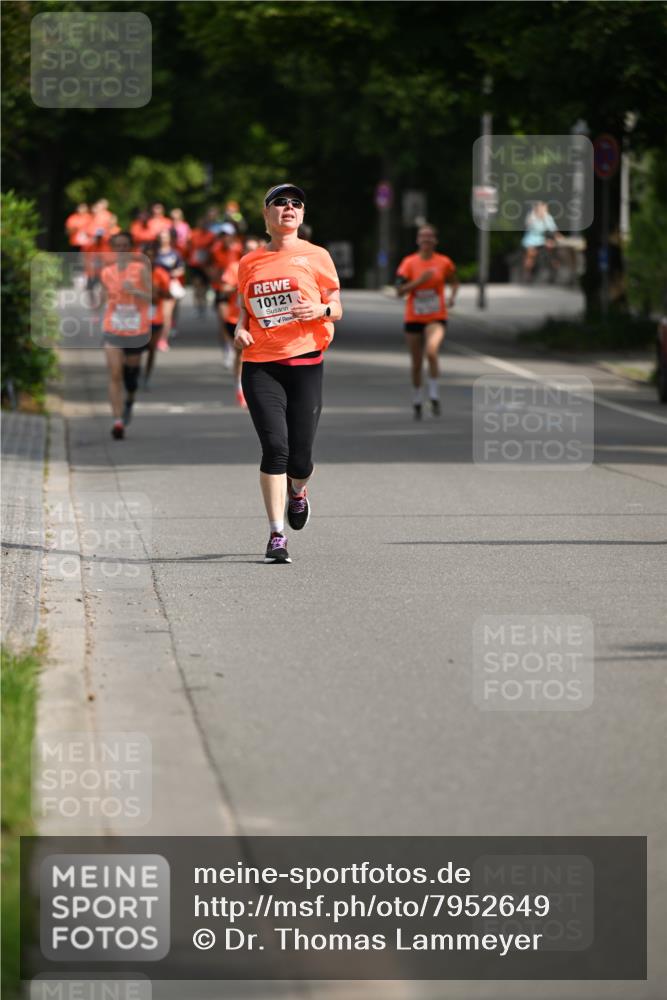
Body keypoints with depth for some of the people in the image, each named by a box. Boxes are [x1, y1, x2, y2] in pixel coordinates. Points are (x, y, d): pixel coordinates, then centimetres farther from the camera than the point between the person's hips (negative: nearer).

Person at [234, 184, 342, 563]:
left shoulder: (316, 256, 5)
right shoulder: (250, 262, 11)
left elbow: (337, 308, 7)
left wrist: (321, 310, -16)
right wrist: (241, 329, 0)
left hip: (305, 363, -1)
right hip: (260, 365, 1)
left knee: (300, 458, 1)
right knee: (275, 447, -14)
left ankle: (298, 492, 39)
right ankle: (277, 536, -8)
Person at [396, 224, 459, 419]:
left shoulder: (444, 262, 0)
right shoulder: (409, 262, -2)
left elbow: (454, 281, 18)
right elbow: (400, 290, -9)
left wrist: (452, 296, -2)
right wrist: (419, 280, -21)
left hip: (436, 318, -2)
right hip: (414, 318, 2)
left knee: (432, 351, -29)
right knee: (417, 364, 9)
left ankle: (434, 397, -19)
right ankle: (416, 403, 28)